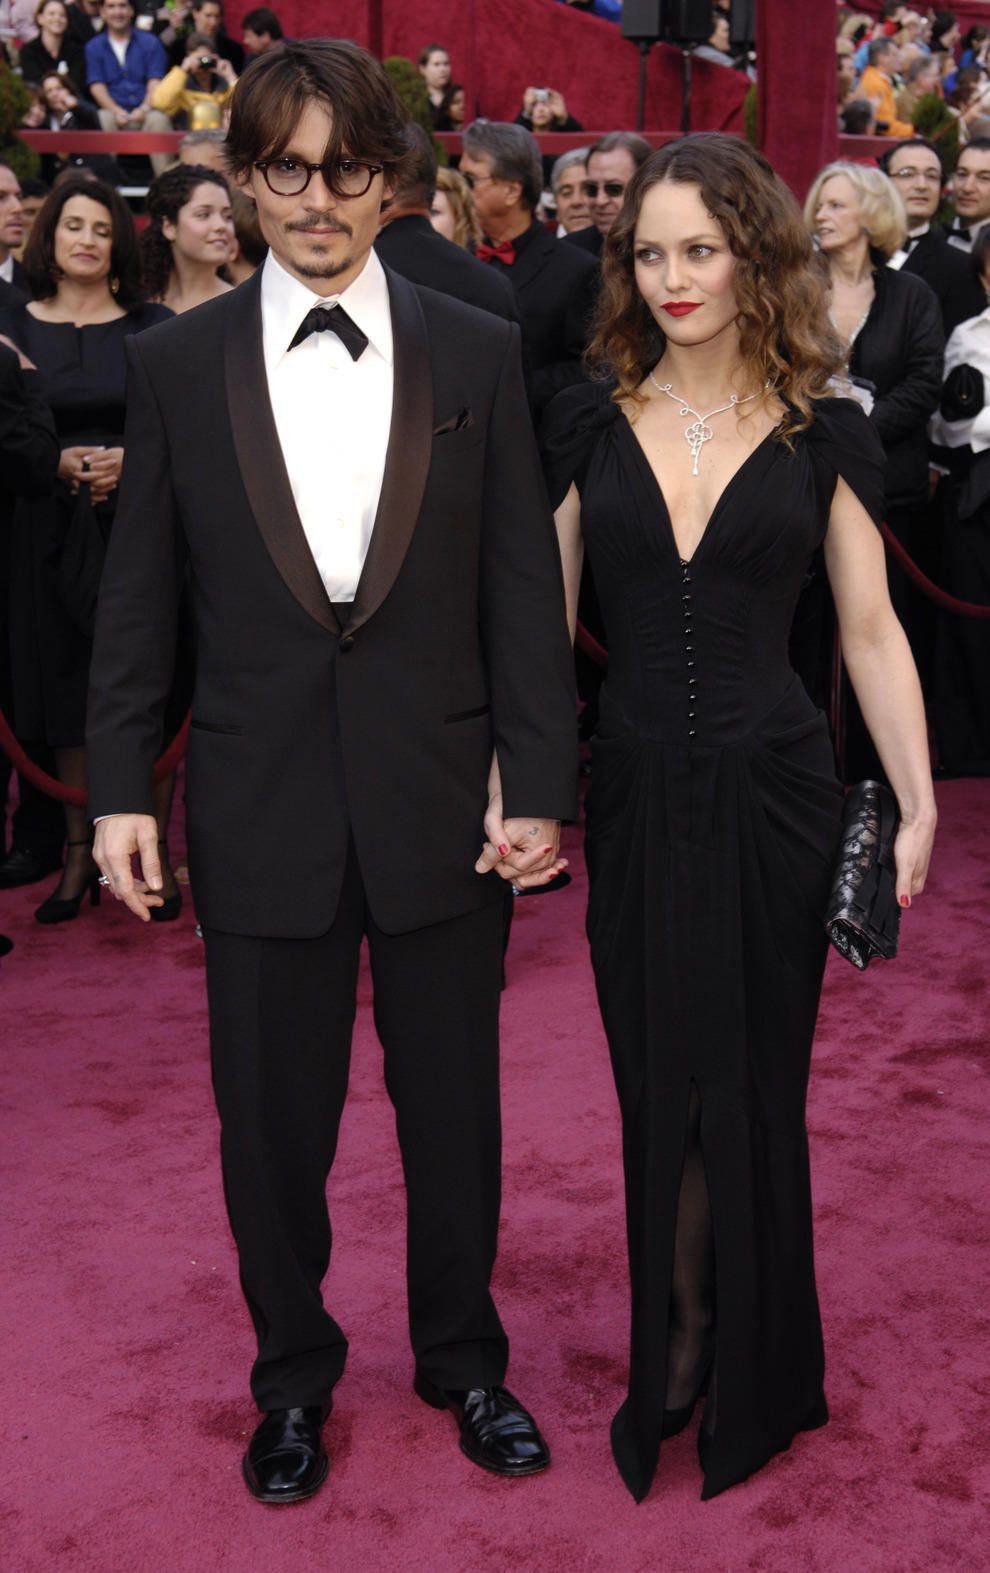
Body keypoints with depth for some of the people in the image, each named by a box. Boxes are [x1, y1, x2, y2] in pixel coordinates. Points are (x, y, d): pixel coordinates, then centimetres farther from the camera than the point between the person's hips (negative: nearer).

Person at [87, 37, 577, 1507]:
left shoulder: (477, 352, 1)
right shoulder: (176, 361, 1)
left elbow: (523, 585, 0)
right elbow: (137, 594, 3)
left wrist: (539, 781, -5)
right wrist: (120, 787, -1)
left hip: (444, 805, 0)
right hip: (261, 814, 0)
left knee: (456, 1109, 14)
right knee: (272, 1123, 12)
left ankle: (462, 1354, 38)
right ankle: (294, 1375, 35)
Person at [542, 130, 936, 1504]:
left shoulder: (824, 435, 0)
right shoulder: (589, 422, 4)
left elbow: (871, 632, 1)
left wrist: (918, 807, -5)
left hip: (773, 793, -1)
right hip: (635, 793, 2)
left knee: (752, 1083, 8)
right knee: (659, 1084, 9)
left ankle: (755, 1385, 29)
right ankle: (677, 1346, 30)